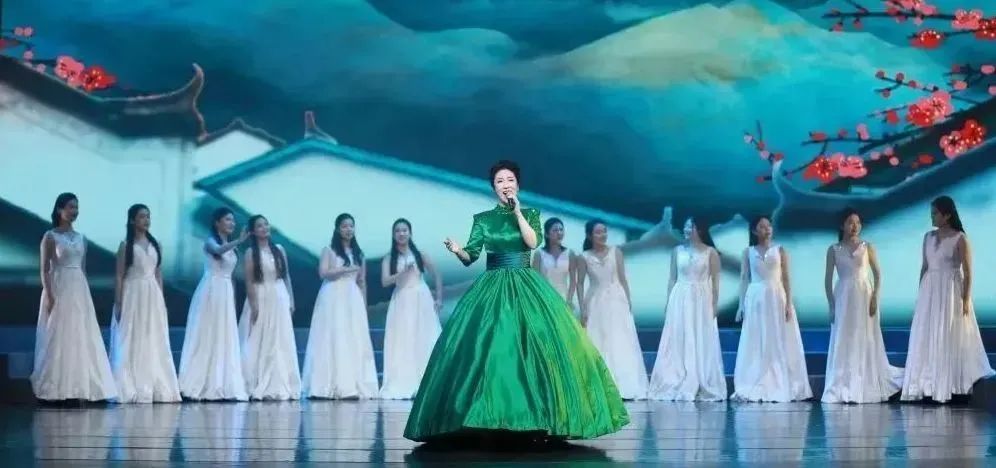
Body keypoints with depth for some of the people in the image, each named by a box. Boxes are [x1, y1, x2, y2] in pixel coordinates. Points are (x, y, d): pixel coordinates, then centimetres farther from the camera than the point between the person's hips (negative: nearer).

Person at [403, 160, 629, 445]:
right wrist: (457, 250, -19)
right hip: (491, 289, 0)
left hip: (526, 288, 0)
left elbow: (533, 242, -10)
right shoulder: (483, 219, 8)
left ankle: (538, 421, -6)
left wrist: (517, 211, -13)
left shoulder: (530, 214, 8)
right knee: (487, 350, -10)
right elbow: (471, 257, 2)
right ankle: (487, 424, -6)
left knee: (535, 347, -11)